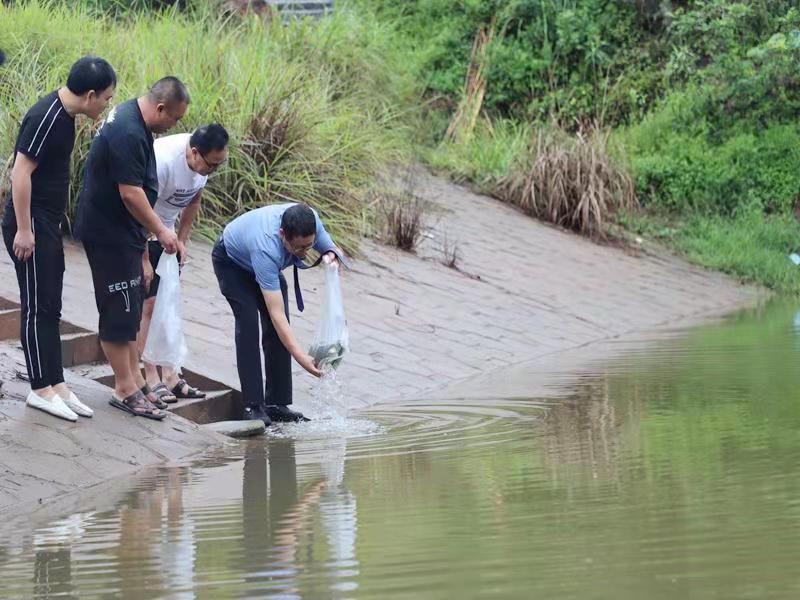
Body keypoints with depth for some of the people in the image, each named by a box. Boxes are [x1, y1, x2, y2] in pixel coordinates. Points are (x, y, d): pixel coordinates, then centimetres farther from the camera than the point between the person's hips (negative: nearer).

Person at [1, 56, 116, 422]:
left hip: (48, 226, 10)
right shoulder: (46, 118, -21)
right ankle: (41, 389, 4)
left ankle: (56, 385, 18)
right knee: (37, 308, -3)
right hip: (31, 226, -10)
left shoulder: (64, 115, 8)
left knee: (50, 309, 12)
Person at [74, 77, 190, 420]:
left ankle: (134, 380, 20)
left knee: (130, 308, 14)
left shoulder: (132, 119, 9)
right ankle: (125, 390, 1)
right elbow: (130, 193, -25)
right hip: (109, 234, -11)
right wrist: (160, 231, -14)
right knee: (119, 309, -4)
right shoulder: (129, 134, -25)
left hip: (121, 233, 11)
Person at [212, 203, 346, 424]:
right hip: (231, 262, -6)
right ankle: (253, 406, -19)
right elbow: (276, 314, -45)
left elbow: (332, 250, -9)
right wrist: (301, 357, -50)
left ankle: (277, 403, -3)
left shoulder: (311, 222, -32)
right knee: (248, 325, -21)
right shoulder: (266, 249, -46)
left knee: (277, 330, -6)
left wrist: (330, 256, -35)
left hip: (266, 263, 6)